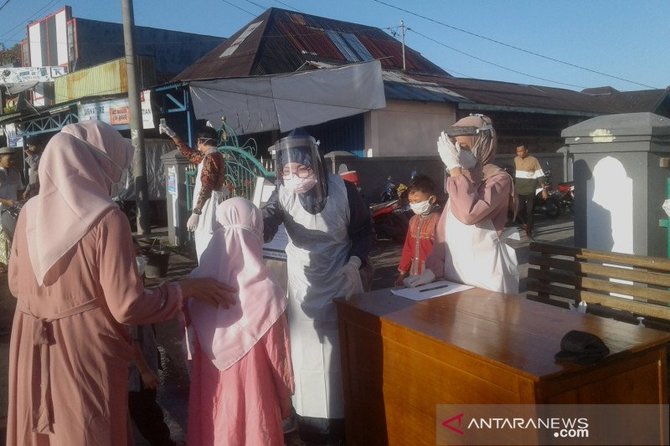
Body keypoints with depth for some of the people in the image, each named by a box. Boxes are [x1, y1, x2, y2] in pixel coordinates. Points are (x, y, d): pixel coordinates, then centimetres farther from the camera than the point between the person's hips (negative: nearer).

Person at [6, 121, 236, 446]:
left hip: (31, 351, 6)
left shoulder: (29, 212, -1)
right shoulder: (106, 218, -19)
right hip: (85, 353, -5)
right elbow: (128, 307, -21)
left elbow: (16, 284, 11)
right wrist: (188, 287, -8)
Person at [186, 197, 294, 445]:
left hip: (210, 389, 4)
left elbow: (193, 341, 1)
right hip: (252, 392, -3)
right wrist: (285, 397, 1)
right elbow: (278, 356, -13)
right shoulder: (265, 292, -23)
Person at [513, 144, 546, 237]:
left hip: (530, 191, -3)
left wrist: (544, 189, -13)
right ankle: (525, 222, 27)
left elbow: (540, 175, -9)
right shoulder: (516, 159, 5)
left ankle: (529, 230, 15)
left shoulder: (533, 160, -8)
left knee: (529, 211, 3)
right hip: (519, 191, 3)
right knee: (519, 210, -2)